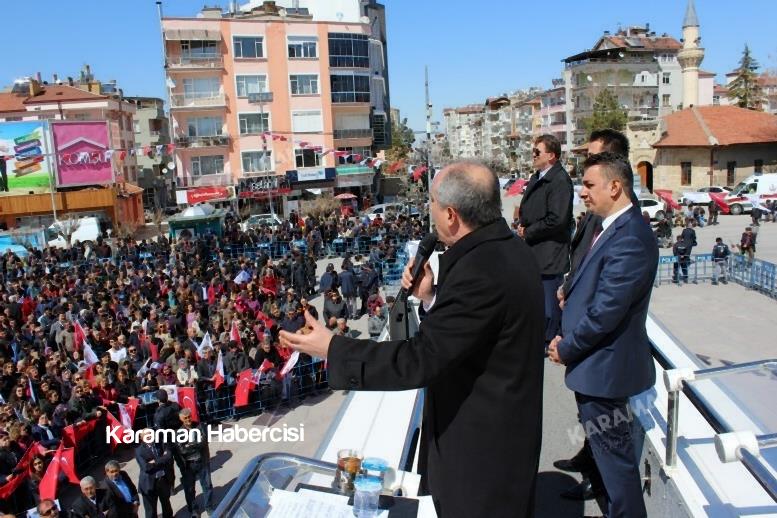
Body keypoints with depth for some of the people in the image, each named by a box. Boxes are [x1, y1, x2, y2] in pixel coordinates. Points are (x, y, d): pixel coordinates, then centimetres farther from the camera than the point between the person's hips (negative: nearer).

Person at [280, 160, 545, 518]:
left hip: (481, 442, -9)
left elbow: (420, 358, -29)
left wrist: (331, 349, -21)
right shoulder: (507, 246, 1)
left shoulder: (480, 270, -31)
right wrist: (431, 297, -2)